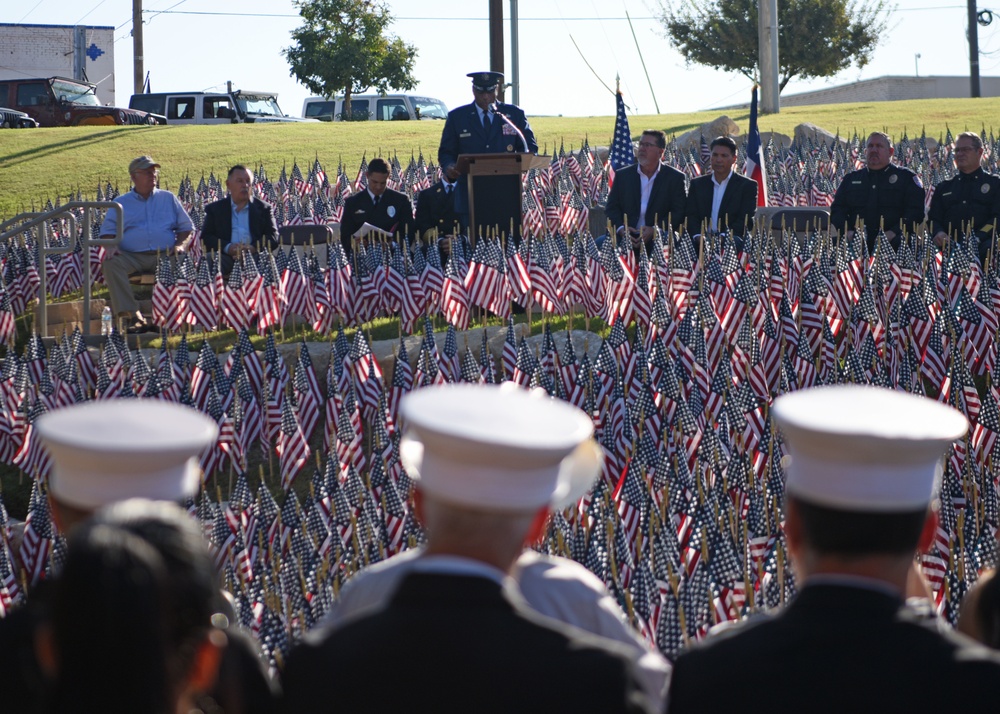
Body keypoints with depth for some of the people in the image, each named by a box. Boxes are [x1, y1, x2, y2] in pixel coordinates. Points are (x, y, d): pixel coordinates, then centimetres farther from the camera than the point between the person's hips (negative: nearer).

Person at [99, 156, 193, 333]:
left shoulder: (168, 198, 22)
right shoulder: (120, 203, 20)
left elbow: (186, 227, 19)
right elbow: (107, 231, 13)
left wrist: (180, 245, -2)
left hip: (164, 254, 0)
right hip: (132, 257, 0)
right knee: (111, 264, -32)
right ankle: (135, 317, -39)